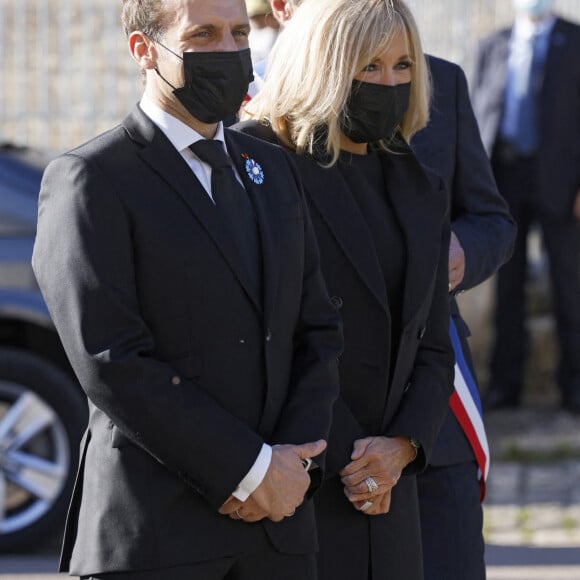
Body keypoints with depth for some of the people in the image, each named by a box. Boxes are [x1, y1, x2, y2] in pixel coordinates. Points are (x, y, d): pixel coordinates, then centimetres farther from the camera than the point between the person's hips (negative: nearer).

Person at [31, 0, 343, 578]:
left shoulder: (274, 172, 16)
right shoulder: (89, 180, -6)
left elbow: (316, 334, 13)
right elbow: (111, 363, -14)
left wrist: (295, 463, -5)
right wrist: (249, 470, -14)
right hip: (151, 531, -6)